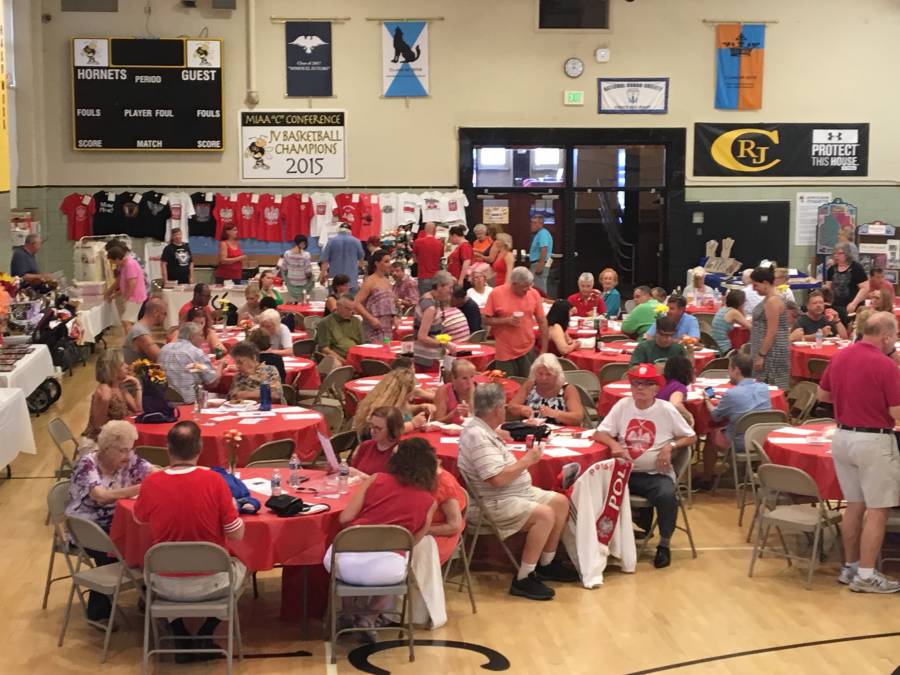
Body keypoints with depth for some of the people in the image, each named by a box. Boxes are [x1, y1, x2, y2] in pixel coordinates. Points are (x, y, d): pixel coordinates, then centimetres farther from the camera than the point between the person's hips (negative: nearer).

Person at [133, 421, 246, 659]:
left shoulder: (151, 483, -13)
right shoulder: (214, 481, -18)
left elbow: (139, 517, 10)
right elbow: (237, 535, -10)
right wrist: (233, 507, 8)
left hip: (166, 586, 1)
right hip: (210, 583, -1)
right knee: (240, 567, 33)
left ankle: (181, 639, 29)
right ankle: (205, 637, 22)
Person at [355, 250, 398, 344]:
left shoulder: (387, 281, 14)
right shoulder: (370, 281, -7)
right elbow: (357, 303, -14)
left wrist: (395, 317, 8)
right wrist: (371, 319, -20)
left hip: (388, 328, 7)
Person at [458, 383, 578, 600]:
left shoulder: (482, 428, 11)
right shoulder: (477, 436, -23)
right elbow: (498, 478, -30)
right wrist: (527, 460, -18)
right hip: (493, 505, -11)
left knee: (560, 502, 9)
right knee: (545, 514, -27)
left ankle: (546, 564, 19)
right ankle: (523, 580, -19)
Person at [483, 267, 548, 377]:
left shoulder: (534, 294, 0)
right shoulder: (496, 294, -6)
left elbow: (542, 322, 5)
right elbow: (486, 320, -2)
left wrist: (544, 350, 4)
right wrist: (507, 320, -17)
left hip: (528, 351, 2)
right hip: (505, 353, -1)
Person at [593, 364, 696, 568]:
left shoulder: (666, 410, 0)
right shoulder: (623, 405, 5)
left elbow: (691, 437, 6)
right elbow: (599, 434, 2)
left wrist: (670, 446, -12)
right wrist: (614, 444, -19)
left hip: (656, 474, -2)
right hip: (626, 472, 3)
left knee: (667, 495, -34)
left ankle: (664, 544, -10)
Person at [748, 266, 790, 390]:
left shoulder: (773, 301, -17)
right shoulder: (769, 299, 14)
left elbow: (772, 333, -21)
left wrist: (761, 355, -20)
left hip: (772, 352, -10)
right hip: (770, 352, 10)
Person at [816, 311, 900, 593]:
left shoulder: (839, 357, 4)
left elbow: (822, 395, 17)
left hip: (842, 437, 7)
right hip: (873, 442, -7)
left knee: (854, 505, 17)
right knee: (877, 510, 2)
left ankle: (850, 567, 24)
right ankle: (866, 575, 3)